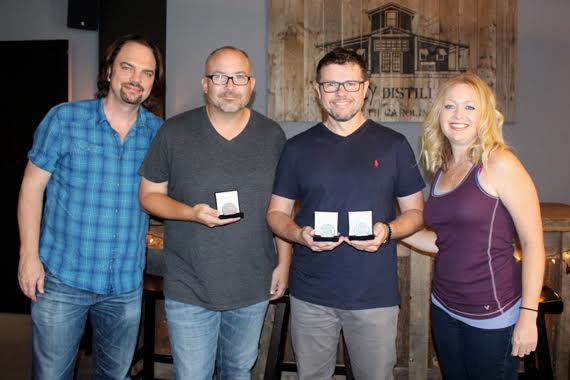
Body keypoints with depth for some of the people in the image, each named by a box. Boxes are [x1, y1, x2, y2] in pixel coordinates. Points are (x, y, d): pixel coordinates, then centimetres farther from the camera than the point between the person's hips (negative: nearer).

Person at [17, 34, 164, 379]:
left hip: (127, 284, 3)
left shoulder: (159, 132, 1)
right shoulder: (64, 118, -5)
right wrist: (29, 254, -7)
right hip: (62, 277, -2)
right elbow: (33, 185, -3)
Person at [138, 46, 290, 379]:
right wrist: (192, 213, -19)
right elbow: (149, 194, 0)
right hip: (189, 288, -2)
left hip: (254, 287, 2)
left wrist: (284, 263, 4)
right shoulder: (174, 132, -5)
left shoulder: (272, 135, 0)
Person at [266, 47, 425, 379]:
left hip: (375, 293, -1)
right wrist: (300, 235, -15)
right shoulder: (298, 148, 4)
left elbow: (415, 211, 6)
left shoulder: (393, 145, 2)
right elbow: (277, 213, 7)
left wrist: (387, 231, -15)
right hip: (310, 293, 1)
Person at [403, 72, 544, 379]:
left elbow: (533, 242, -14)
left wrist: (528, 315, -16)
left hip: (492, 314, -6)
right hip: (444, 308, 6)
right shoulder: (441, 169, 6)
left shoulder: (500, 164, -14)